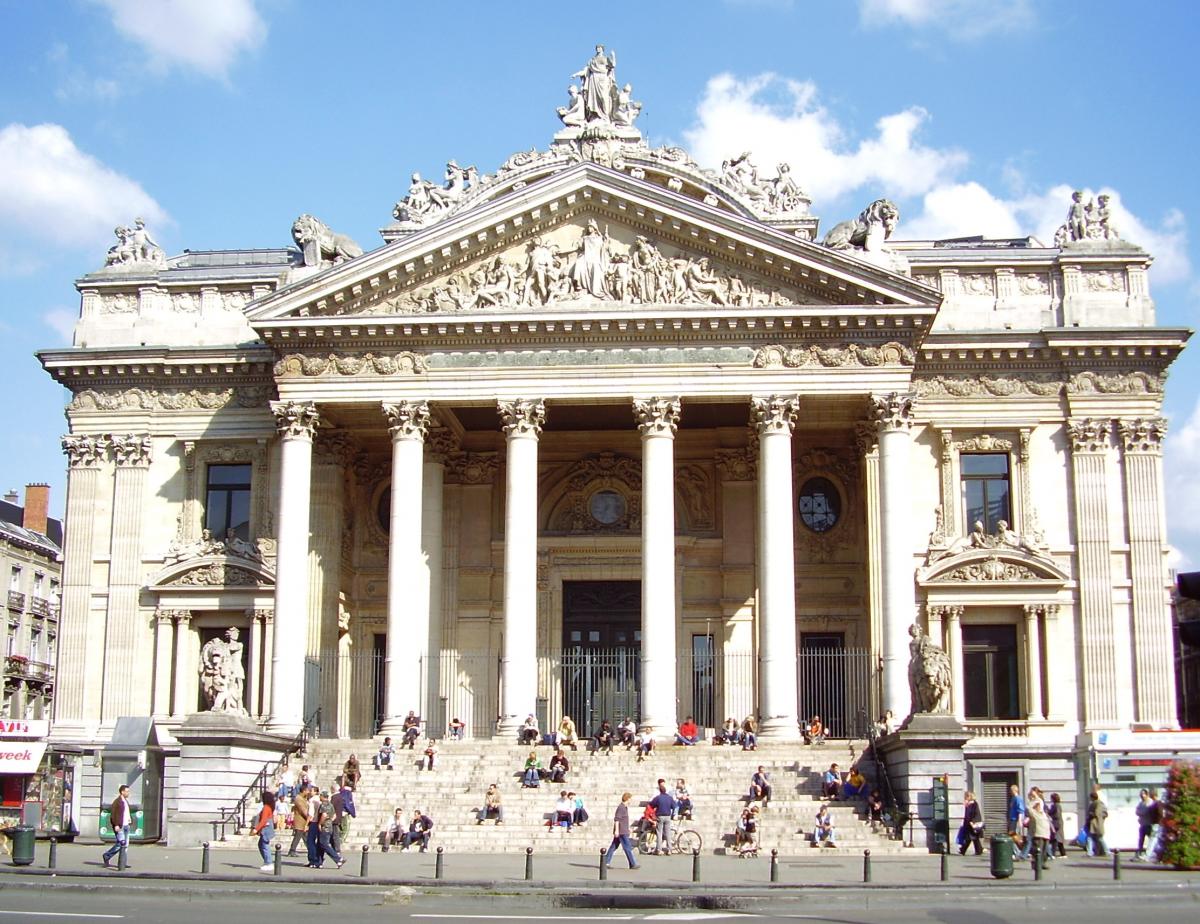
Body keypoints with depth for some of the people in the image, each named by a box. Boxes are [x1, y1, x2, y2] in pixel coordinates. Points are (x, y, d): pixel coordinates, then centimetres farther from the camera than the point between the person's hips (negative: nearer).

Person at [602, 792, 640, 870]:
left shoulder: (625, 807, 17)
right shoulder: (621, 808, -15)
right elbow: (616, 819, -19)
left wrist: (628, 828, 31)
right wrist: (616, 830, -22)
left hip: (624, 831, 10)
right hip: (621, 832, -10)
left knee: (614, 846, 10)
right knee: (628, 847, -6)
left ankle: (606, 862, 11)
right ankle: (633, 864, -3)